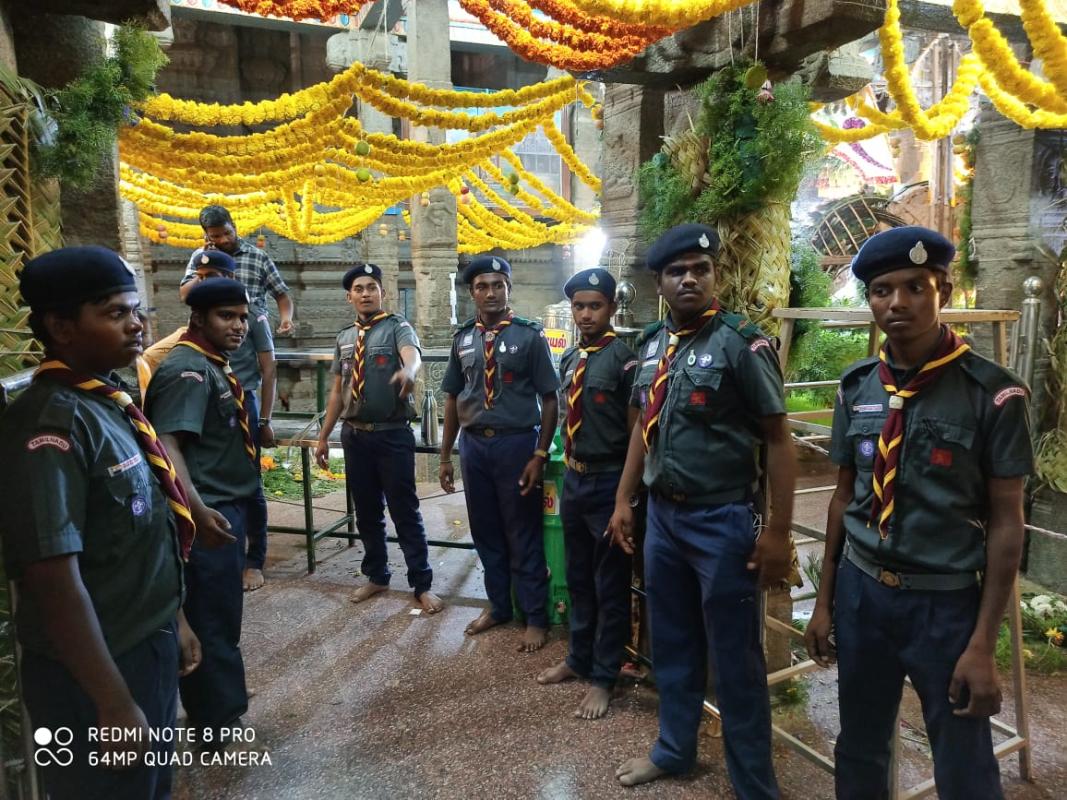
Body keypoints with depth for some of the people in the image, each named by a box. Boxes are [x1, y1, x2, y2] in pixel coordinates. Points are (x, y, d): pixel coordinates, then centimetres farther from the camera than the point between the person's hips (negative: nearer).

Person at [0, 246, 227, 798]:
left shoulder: (109, 403, 3)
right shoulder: (52, 423, -23)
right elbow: (56, 578, -26)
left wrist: (174, 622, 16)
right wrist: (115, 704, -22)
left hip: (148, 649, 8)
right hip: (94, 674, -8)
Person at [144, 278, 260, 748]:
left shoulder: (213, 365, 13)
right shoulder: (188, 370, -19)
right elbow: (167, 445, -30)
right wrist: (199, 511, -38)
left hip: (226, 507, 11)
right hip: (208, 514, -11)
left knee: (215, 614, 21)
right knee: (213, 618, 2)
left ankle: (210, 710, 38)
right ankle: (217, 721, 18)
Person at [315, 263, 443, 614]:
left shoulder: (398, 327, -4)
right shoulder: (344, 338, 12)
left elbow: (412, 354, -28)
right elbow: (338, 391, 15)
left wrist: (407, 372, -52)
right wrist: (323, 436, 13)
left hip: (393, 434, -5)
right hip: (355, 435, 5)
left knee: (405, 511, 2)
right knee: (366, 512, 15)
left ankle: (422, 585, 14)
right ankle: (376, 576, 32)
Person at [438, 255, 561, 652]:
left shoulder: (529, 335, -6)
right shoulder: (463, 338, 7)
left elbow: (550, 400, -7)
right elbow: (453, 398, 11)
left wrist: (540, 455, -13)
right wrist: (445, 456, 9)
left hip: (516, 443, -4)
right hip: (473, 444, 5)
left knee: (523, 535, 7)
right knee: (485, 532, 16)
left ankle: (535, 617, 24)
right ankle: (498, 606, 35)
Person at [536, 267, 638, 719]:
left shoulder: (623, 358, -14)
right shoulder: (569, 359, 9)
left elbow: (636, 432, -14)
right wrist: (568, 469, 12)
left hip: (608, 482, -7)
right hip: (573, 479, 7)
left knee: (610, 585, 8)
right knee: (578, 578, 20)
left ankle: (604, 677, 25)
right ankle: (579, 658, 39)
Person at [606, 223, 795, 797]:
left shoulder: (742, 343, -13)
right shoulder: (651, 345, 6)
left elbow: (777, 440, -12)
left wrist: (778, 530, -14)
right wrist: (624, 500, 13)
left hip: (721, 520, -6)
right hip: (662, 515, 6)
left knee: (734, 658, 8)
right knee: (671, 642, 20)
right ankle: (674, 749, 42)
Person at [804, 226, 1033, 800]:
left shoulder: (994, 393, -11)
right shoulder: (856, 388, 0)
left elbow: (1006, 522, -9)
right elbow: (844, 496, 6)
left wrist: (983, 644, -10)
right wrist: (824, 599, 9)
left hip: (946, 601, -3)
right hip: (860, 592, 4)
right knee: (858, 751, 20)